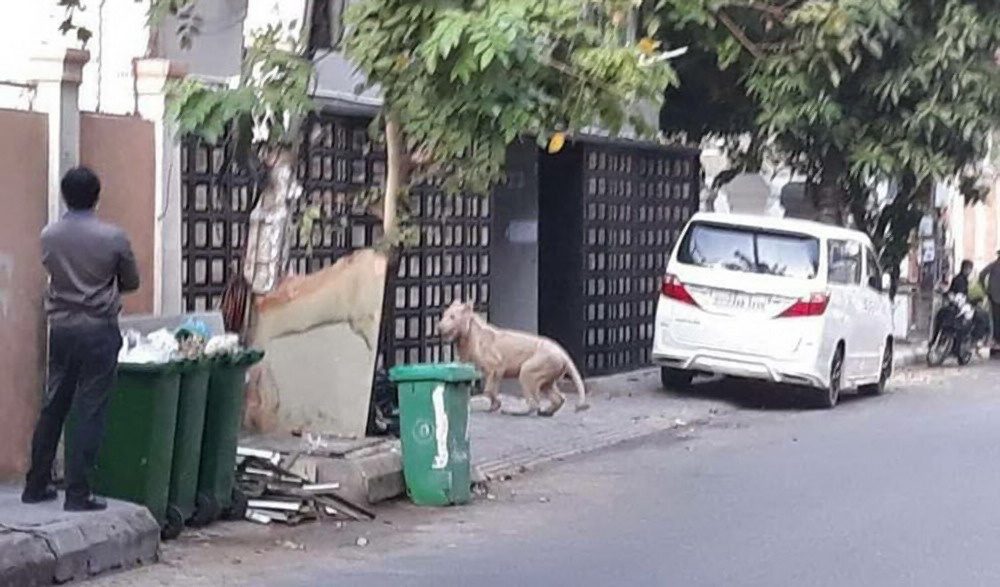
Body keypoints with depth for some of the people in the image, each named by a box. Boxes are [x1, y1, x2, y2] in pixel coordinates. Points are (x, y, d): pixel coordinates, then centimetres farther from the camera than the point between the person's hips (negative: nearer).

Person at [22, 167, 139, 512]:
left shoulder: (49, 237, 1)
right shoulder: (113, 238, -10)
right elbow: (131, 282, 2)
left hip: (60, 329, 4)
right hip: (98, 329, -4)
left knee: (52, 408, 13)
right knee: (89, 414, -1)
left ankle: (36, 486, 19)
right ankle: (77, 494, -3)